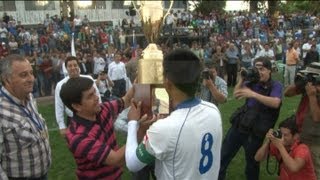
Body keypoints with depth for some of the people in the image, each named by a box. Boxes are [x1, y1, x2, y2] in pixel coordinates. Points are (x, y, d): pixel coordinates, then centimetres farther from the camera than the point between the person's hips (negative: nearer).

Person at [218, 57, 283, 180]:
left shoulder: (276, 86, -7)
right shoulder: (253, 82, 7)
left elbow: (275, 103, -26)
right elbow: (236, 95, 8)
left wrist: (253, 94, -34)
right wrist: (242, 79, -4)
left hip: (255, 131, -5)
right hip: (238, 125, 5)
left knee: (252, 163, 14)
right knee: (223, 156, 12)